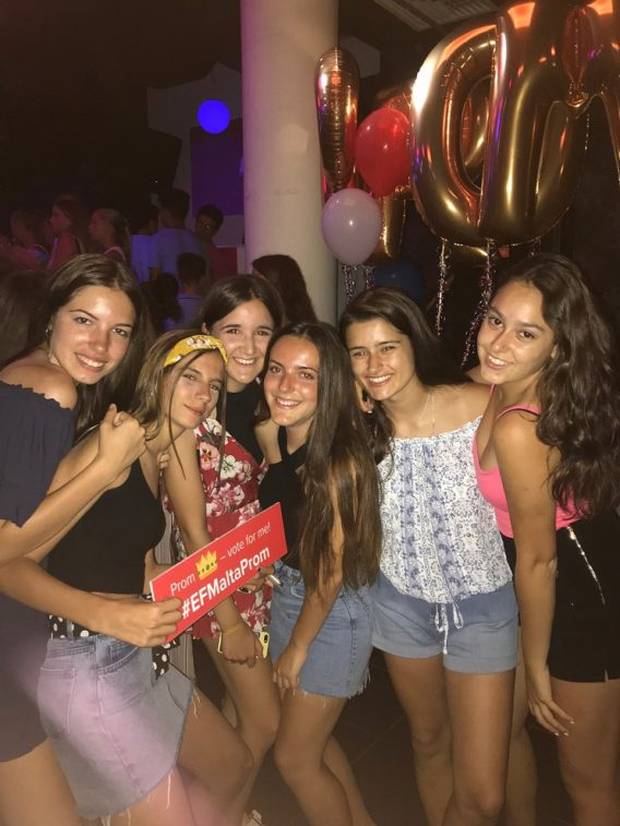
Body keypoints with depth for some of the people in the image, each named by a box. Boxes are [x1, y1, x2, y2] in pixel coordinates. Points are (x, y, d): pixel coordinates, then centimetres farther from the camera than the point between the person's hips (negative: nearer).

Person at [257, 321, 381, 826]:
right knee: (313, 740, 24)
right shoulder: (272, 436, -8)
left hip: (334, 613, -7)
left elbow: (332, 569, -19)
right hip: (287, 595, 7)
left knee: (295, 757, 10)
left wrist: (297, 647, -8)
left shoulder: (341, 459, -27)